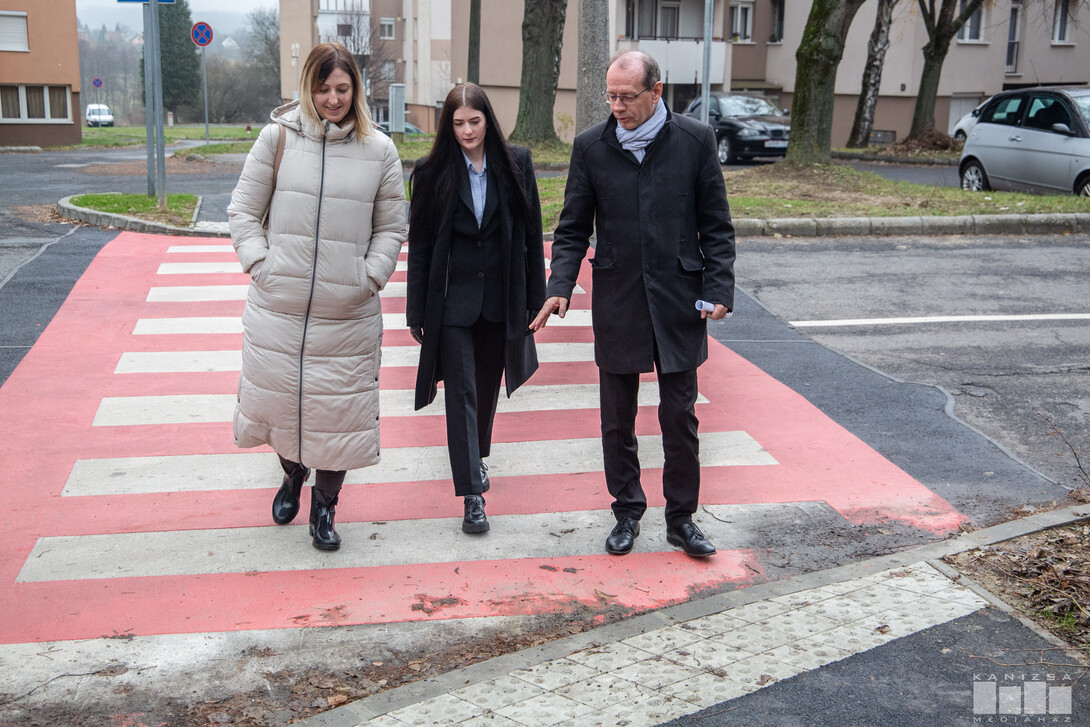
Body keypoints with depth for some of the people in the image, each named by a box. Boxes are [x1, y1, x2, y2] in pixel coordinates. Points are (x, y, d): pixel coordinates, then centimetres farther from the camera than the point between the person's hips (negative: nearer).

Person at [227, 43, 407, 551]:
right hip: (277, 306, 0)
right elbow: (243, 210, 5)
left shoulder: (379, 151, 1)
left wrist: (371, 276, -2)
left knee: (339, 410, 5)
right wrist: (257, 263, -4)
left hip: (348, 314, 0)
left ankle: (324, 506, 25)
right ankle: (292, 476, 43)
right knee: (281, 396, 13)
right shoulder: (278, 136, -1)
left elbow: (390, 227, 9)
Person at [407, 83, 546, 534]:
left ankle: (477, 457, 41)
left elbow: (531, 234, 3)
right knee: (461, 392, -3)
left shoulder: (516, 164, -1)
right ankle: (473, 494, -1)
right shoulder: (432, 173, -4)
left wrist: (535, 298, 1)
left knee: (488, 386, 16)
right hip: (452, 300, -2)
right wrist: (416, 312, -2)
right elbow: (420, 246, -1)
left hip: (501, 299, 2)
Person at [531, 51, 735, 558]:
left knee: (679, 416, 6)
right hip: (616, 302, 1)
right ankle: (627, 513, 26)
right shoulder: (591, 147, 1)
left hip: (678, 302, -1)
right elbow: (573, 229, 5)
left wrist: (719, 289, -7)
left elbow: (716, 226, 2)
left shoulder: (695, 140, -2)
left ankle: (681, 519, 20)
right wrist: (560, 287, -9)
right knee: (617, 419, 9)